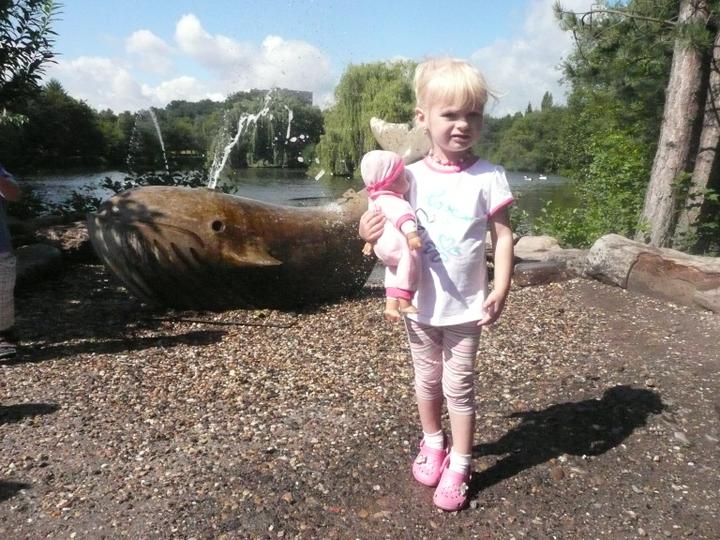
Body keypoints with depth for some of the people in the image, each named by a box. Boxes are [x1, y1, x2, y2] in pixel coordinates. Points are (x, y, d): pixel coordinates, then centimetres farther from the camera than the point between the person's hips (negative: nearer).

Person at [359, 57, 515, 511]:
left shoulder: (488, 177, -9)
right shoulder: (411, 176, -3)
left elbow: (503, 236, -7)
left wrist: (501, 290, -17)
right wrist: (371, 232, -18)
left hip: (465, 306, -3)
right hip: (419, 303, 3)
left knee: (459, 386, 8)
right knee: (427, 380, 20)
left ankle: (458, 466, 26)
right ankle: (433, 442, 43)